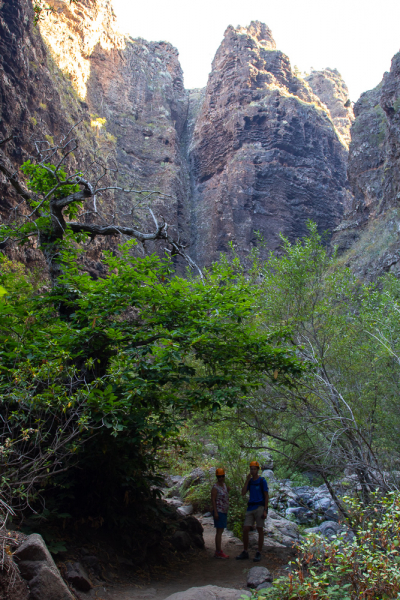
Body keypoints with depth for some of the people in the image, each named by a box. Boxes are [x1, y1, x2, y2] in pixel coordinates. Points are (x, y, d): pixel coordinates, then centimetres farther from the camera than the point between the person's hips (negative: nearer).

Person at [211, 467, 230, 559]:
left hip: (224, 512, 9)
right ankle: (219, 552, -3)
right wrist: (215, 512, -22)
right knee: (219, 532, -7)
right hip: (219, 511, -9)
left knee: (221, 531, 11)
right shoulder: (215, 487, -13)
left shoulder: (224, 485, 10)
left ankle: (218, 552, 17)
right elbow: (213, 500, -16)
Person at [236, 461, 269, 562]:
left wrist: (265, 511, -12)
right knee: (245, 530, 1)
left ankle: (259, 553, 10)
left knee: (260, 530, 2)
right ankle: (245, 552, 12)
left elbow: (266, 496, -5)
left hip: (260, 507, -5)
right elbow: (243, 493, 2)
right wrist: (247, 480, -5)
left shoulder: (262, 481, -3)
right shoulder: (250, 481, 11)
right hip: (250, 508, 5)